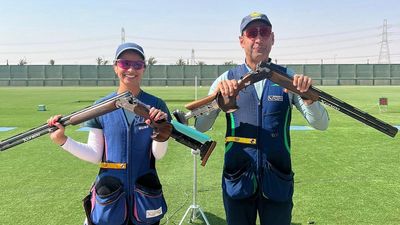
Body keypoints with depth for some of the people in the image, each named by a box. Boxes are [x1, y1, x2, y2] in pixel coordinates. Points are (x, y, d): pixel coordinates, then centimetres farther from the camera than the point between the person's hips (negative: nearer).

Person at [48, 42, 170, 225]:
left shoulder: (156, 106, -5)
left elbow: (158, 155, -6)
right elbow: (95, 155, -2)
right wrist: (63, 140, -13)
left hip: (145, 197, 0)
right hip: (108, 196, 0)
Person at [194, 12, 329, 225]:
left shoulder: (288, 78, 0)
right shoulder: (227, 79, 0)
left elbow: (321, 124, -6)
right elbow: (199, 126, -8)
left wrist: (308, 96, -26)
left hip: (278, 181, 0)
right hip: (237, 181, 0)